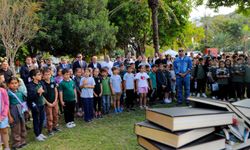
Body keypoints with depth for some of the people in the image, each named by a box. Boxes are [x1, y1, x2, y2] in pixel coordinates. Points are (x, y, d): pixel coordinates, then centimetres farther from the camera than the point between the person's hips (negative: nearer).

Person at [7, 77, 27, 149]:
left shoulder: (20, 92, 3)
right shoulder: (8, 93, -14)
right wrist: (10, 116, -15)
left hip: (21, 112, 6)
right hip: (14, 113, -6)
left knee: (23, 128, 17)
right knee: (16, 129, 4)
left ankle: (23, 141, 32)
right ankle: (16, 144, 18)